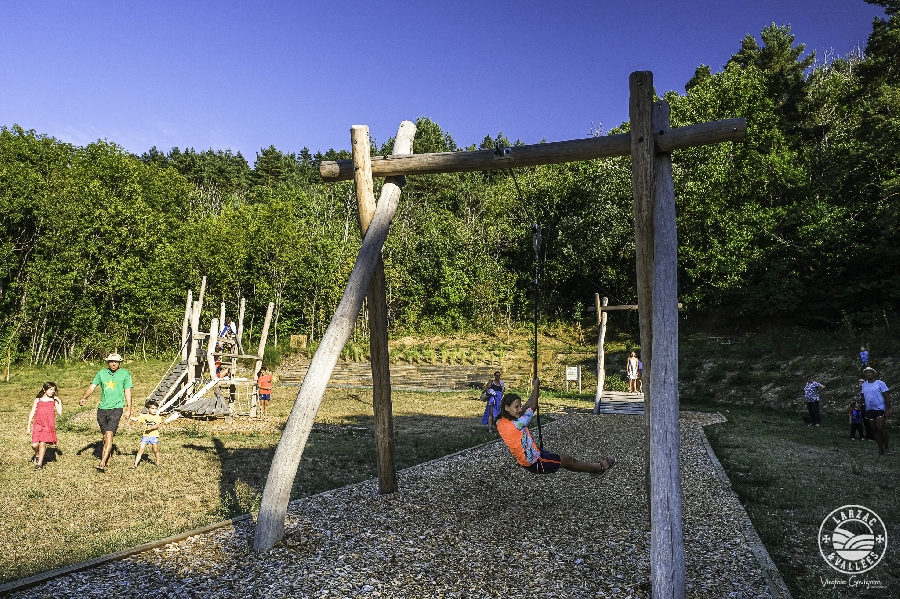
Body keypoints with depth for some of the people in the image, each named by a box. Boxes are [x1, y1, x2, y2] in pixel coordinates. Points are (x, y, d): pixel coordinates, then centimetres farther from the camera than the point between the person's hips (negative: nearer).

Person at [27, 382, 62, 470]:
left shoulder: (54, 400, 6)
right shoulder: (38, 400, 7)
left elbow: (60, 413, -3)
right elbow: (32, 413, 9)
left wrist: (59, 402, -7)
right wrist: (28, 426, 6)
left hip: (48, 425, -1)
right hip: (38, 424, 1)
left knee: (42, 443, -6)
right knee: (34, 445, -6)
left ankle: (40, 463, 10)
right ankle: (37, 455, 28)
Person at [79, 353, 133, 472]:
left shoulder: (125, 374, 3)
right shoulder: (102, 373, 10)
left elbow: (127, 392, 3)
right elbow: (92, 386, 6)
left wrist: (129, 409, 0)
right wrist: (84, 398, -13)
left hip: (116, 408, -4)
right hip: (102, 408, 4)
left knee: (109, 434, -14)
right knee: (105, 436, 12)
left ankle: (102, 464, -18)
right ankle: (107, 460, 25)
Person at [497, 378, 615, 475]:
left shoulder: (501, 423, -6)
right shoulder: (515, 424, -32)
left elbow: (525, 408, 4)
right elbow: (533, 407, -26)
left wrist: (535, 392, 3)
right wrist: (536, 386, -15)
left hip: (529, 457, 9)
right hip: (534, 463, -9)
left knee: (565, 458, 22)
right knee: (568, 460, 10)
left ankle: (594, 467, 40)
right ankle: (599, 467, 31)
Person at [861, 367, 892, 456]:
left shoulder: (880, 383, -2)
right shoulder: (864, 385, 12)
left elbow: (887, 396, -5)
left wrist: (888, 409, -11)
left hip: (880, 408, -5)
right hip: (869, 409, 5)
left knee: (880, 427, -17)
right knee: (875, 429, 6)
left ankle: (886, 448, -1)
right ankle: (880, 449, 10)